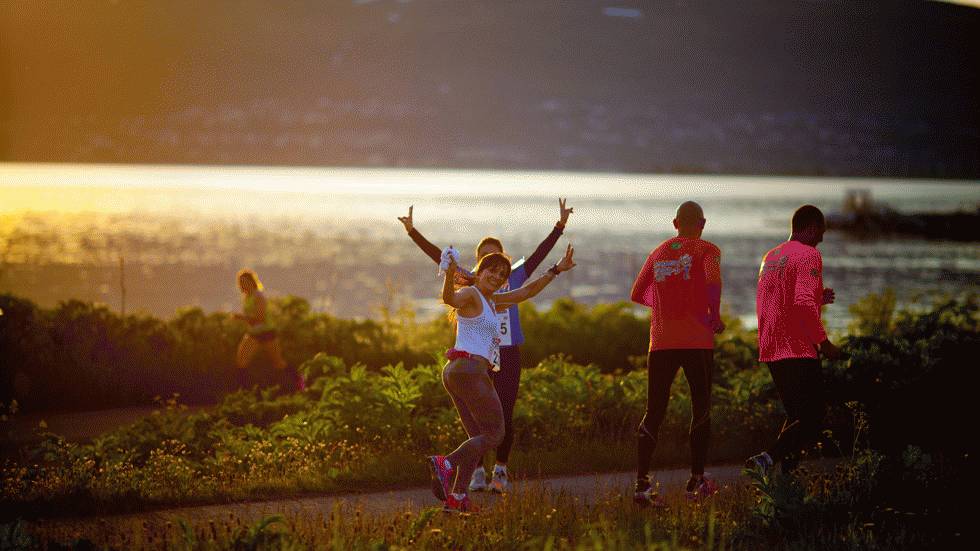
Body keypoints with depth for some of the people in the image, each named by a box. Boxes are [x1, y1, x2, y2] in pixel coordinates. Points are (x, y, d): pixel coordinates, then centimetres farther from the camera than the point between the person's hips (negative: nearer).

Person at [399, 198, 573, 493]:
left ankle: (500, 470, 10)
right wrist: (413, 232, -4)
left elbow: (540, 254, 3)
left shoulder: (514, 279, 6)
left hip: (508, 356, 0)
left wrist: (560, 226, -3)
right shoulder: (470, 283, 5)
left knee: (505, 417, -2)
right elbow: (438, 256, 1)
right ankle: (477, 471, 9)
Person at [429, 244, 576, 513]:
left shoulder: (490, 300, 23)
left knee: (478, 439, 8)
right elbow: (450, 298, -28)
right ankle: (446, 463, -22)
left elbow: (524, 293, 33)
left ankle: (457, 496, -1)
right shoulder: (470, 294, -5)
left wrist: (556, 270, 35)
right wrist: (450, 274, -49)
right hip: (470, 368, -10)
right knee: (495, 433, -7)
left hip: (456, 372, 10)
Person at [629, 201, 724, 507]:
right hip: (697, 341, -3)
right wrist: (715, 317, -7)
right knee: (701, 409, 10)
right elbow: (713, 281, -20)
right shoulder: (707, 250, 1)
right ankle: (697, 481, 10)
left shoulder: (659, 252, 15)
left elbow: (638, 293, 17)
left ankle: (642, 482, -6)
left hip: (661, 341, 3)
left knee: (653, 412, 4)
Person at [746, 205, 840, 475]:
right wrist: (824, 342, -15)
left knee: (796, 417, 17)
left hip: (771, 352, 9)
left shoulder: (770, 257, 18)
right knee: (812, 421, -8)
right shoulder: (809, 255, -9)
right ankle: (768, 458, -29)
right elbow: (804, 304, -22)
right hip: (799, 352, -8)